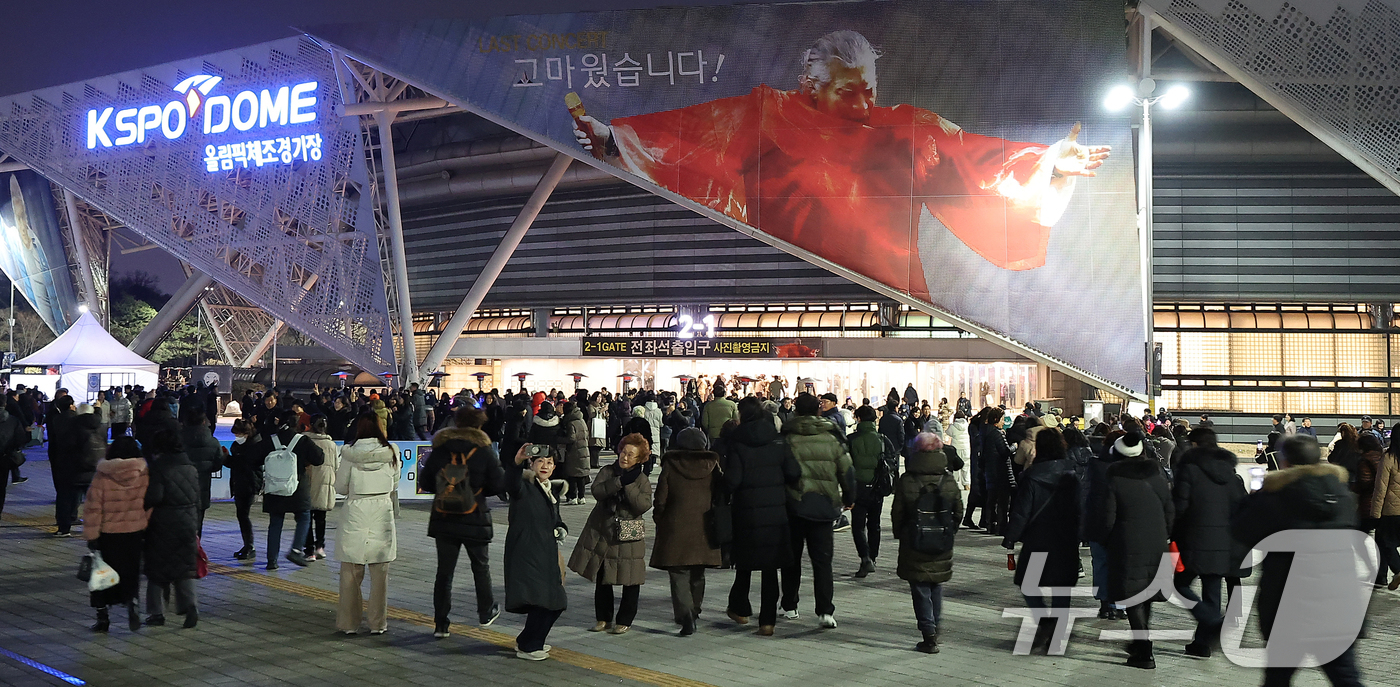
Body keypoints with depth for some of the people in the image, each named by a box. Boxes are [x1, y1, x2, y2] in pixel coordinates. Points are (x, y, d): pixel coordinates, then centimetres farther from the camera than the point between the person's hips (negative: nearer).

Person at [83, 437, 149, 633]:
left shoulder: (101, 477, -13)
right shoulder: (145, 476, -7)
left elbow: (93, 509, -11)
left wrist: (91, 536, -5)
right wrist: (147, 528, 11)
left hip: (108, 535, -2)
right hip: (135, 534, 2)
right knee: (130, 572, 16)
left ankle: (102, 615, 15)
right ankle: (131, 603, -5)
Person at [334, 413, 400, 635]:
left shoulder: (350, 454, -7)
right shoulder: (391, 453, -3)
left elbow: (340, 487, -1)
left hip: (355, 515, -1)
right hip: (383, 514, 1)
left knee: (350, 573, 8)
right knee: (380, 573, 9)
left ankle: (349, 623, 13)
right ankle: (378, 623, 13)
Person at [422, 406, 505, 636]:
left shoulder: (439, 450, -1)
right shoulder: (484, 451, -6)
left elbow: (425, 481, 1)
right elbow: (498, 485, -7)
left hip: (444, 519, 1)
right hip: (475, 520, -1)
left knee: (444, 571, 6)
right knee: (481, 566, 17)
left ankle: (440, 623, 5)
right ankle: (486, 613, 30)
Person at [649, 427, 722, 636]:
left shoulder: (671, 466, -6)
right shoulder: (712, 466, 0)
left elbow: (660, 499, -4)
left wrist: (659, 521, 11)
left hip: (676, 528, -3)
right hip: (704, 530, 3)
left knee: (679, 574, 0)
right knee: (697, 575, 19)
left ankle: (685, 616, -15)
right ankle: (693, 612, 31)